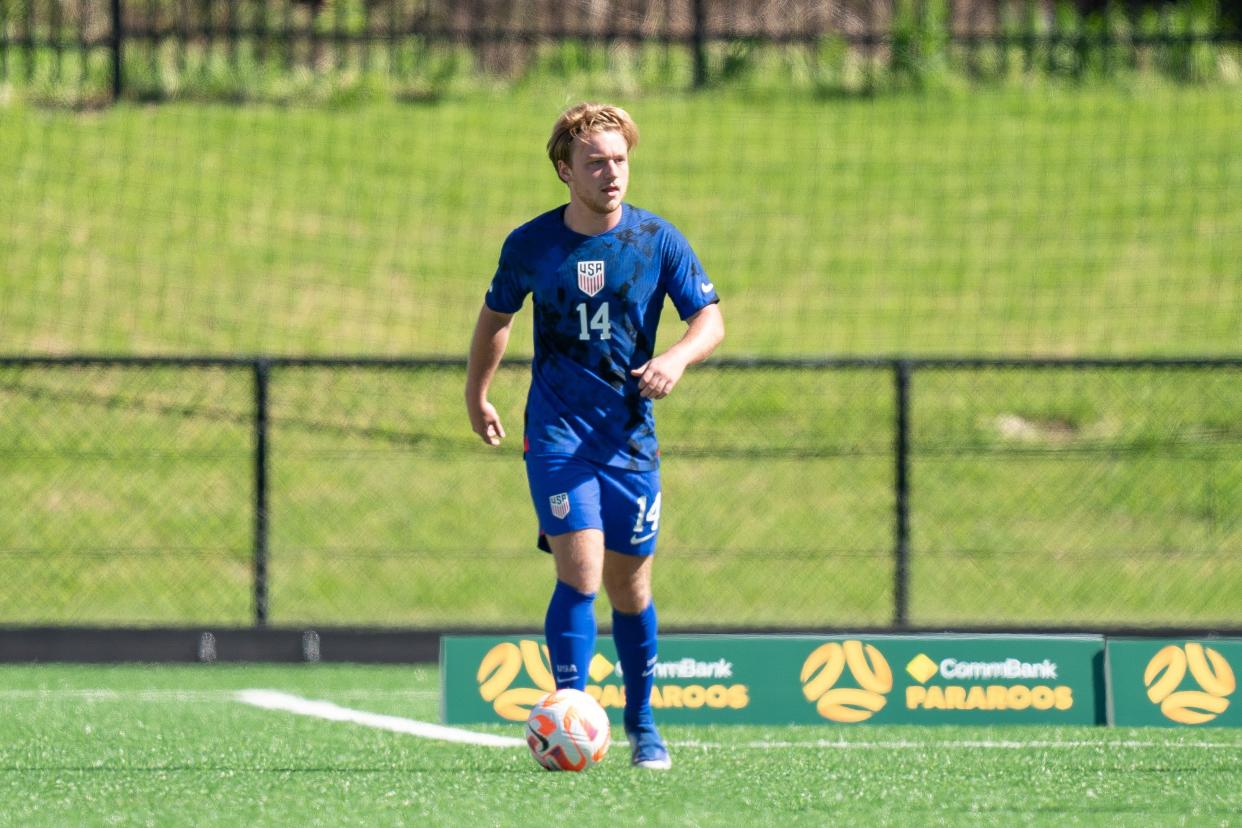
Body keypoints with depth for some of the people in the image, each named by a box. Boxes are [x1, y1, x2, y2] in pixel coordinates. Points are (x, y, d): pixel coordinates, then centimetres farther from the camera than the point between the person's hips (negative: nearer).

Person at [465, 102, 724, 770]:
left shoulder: (656, 240, -2)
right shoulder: (530, 245, -1)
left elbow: (710, 320, -3)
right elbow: (496, 317, 16)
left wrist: (678, 358, -24)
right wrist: (475, 395, 26)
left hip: (630, 434, 2)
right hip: (557, 432, -2)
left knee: (629, 586, 9)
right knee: (580, 571, -18)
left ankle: (641, 723, 27)